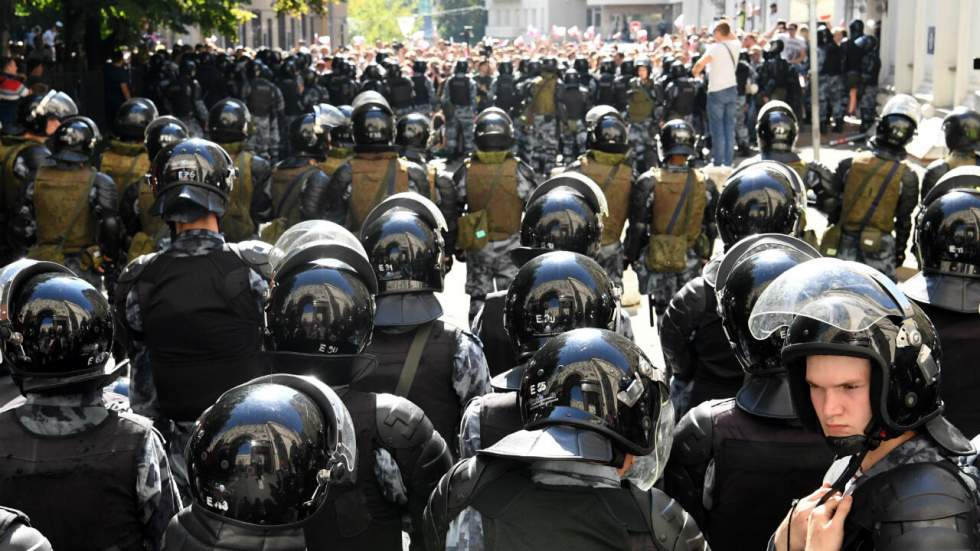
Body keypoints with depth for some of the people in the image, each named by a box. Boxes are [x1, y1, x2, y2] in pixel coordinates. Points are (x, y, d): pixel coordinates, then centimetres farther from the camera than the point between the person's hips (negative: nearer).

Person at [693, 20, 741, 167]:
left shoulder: (715, 48, -14)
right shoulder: (735, 45, 4)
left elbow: (699, 64, -24)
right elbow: (732, 37, 29)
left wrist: (694, 74, -7)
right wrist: (726, 27, 20)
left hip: (717, 92, -6)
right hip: (732, 90, 6)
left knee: (717, 129, -1)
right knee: (729, 127, 9)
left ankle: (718, 163, 1)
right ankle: (728, 162, 11)